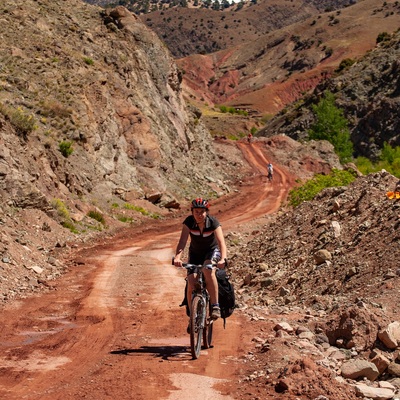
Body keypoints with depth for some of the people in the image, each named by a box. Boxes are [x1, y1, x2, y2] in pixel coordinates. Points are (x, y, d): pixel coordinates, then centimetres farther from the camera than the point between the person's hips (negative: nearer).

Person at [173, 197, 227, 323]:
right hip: (195, 253, 2)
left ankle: (215, 306, -28)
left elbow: (221, 242, -34)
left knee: (208, 270, -36)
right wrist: (177, 258, -47)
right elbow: (182, 241, -30)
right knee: (191, 284, -14)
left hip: (212, 251, -2)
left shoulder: (213, 222, -24)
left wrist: (223, 259, -52)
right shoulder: (189, 222, -20)